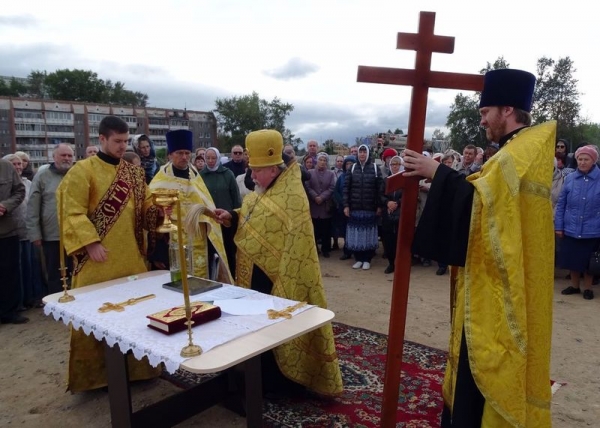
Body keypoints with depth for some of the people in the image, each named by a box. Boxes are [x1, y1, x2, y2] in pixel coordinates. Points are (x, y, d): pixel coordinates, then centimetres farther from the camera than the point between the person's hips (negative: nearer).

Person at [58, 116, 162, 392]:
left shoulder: (135, 172, 11)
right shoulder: (82, 170, -4)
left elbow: (146, 207, 11)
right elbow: (73, 213, -10)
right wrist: (91, 243, -18)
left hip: (131, 257, 5)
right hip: (98, 258, -4)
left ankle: (135, 366, 27)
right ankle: (93, 373, 21)